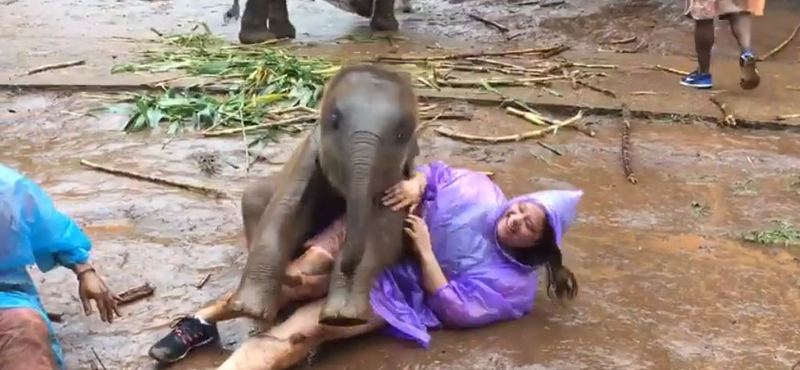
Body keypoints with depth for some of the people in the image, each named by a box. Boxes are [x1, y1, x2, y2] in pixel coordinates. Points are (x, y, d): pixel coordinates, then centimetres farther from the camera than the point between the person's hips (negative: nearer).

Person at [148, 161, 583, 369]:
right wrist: (414, 184, -13)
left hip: (396, 288, -3)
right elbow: (435, 173, 11)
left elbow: (452, 307, -9)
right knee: (306, 273, -28)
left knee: (310, 328, -26)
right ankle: (205, 318, -23)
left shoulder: (511, 283, -1)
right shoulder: (481, 189, 10)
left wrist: (424, 248, -16)